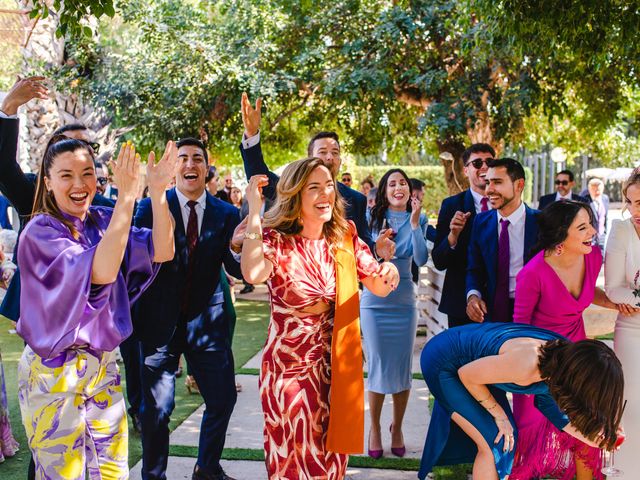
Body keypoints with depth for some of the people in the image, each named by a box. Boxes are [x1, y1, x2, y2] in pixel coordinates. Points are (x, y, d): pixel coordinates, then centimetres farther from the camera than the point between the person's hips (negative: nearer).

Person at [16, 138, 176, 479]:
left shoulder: (103, 221, 4)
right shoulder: (41, 231, -14)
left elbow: (162, 251, -8)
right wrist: (127, 195, -31)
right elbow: (102, 271, -29)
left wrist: (157, 191, -20)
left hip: (103, 364, 6)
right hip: (54, 370, -5)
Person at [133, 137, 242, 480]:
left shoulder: (226, 214, 2)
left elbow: (237, 269, -5)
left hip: (207, 322, 3)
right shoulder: (152, 206, -3)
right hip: (160, 321, -2)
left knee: (223, 399, 8)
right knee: (157, 408, 2)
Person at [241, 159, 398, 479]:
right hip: (289, 362, -4)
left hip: (336, 361, 4)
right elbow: (253, 274, -34)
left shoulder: (345, 237, 1)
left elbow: (378, 287, 2)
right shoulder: (276, 239, -13)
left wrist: (388, 274, -21)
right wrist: (254, 210, -30)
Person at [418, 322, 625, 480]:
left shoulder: (567, 354, -14)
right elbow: (466, 374, -24)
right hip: (441, 360, -8)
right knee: (494, 443, -10)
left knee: (507, 438, 9)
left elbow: (552, 404, 4)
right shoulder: (527, 363, -39)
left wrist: (596, 439, -3)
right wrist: (499, 414, -12)